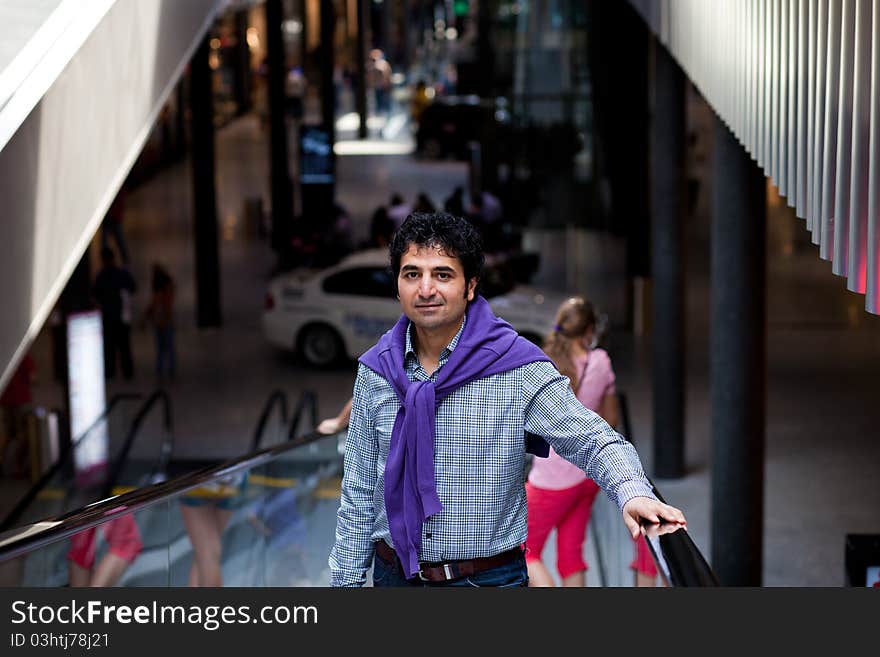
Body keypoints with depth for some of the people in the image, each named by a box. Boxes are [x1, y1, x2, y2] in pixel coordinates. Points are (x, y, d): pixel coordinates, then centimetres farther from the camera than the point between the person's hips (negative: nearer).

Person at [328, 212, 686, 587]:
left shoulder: (518, 369, -11)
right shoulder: (375, 373, 0)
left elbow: (592, 441, -13)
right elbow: (358, 494, 5)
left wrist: (633, 492, -33)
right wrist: (346, 581, 4)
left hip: (488, 579, -3)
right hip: (393, 575, 3)